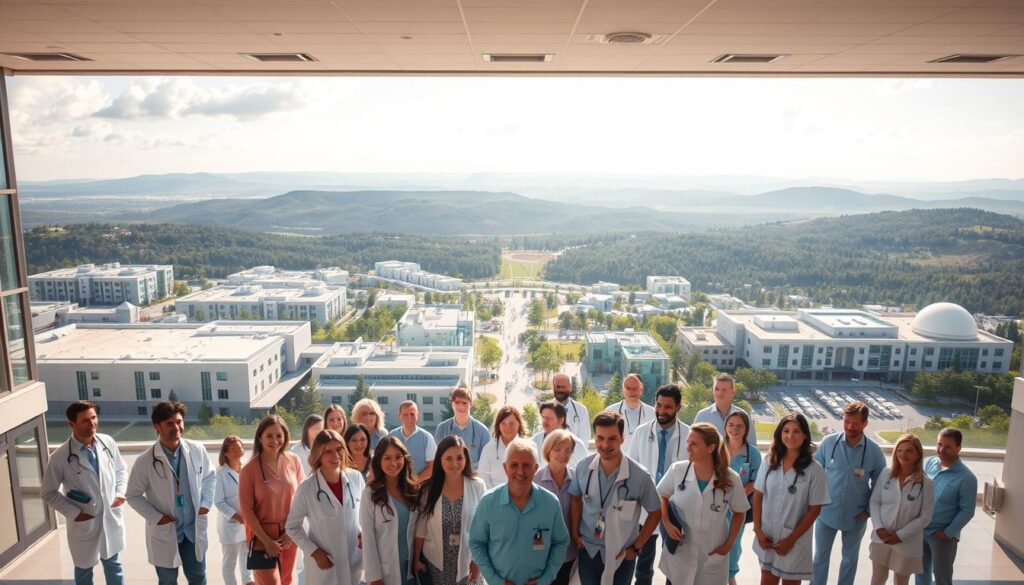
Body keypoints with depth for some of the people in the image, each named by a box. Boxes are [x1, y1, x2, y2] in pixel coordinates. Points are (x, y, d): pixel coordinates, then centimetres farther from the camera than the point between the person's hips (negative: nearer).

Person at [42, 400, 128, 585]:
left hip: (111, 518, 3)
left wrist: (120, 493, -6)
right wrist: (74, 513, -14)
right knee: (84, 569, 19)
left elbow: (121, 469, 7)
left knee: (113, 564, 22)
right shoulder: (60, 457, -19)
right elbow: (48, 493, -9)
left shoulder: (108, 442, -8)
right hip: (84, 524, -3)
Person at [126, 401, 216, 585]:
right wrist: (156, 518, -13)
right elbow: (133, 496, -5)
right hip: (164, 532, -2)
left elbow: (210, 476, 8)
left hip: (194, 528, 2)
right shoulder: (145, 461, -16)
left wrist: (206, 503, -3)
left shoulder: (197, 450, -8)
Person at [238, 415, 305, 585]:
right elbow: (247, 510, -11)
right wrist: (266, 541, -12)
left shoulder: (293, 461, -5)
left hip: (289, 535, 3)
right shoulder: (248, 470, -14)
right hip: (262, 536, -3)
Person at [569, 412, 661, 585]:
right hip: (588, 550, 2)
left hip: (621, 554, -2)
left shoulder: (640, 476, -19)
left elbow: (655, 513, -7)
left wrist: (636, 547, -5)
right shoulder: (583, 467, -11)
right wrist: (574, 533, 2)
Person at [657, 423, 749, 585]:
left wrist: (728, 545, -1)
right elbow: (662, 497, 5)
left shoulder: (731, 479, -12)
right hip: (679, 553, 0)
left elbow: (739, 512, 4)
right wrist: (667, 523, -8)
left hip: (713, 556, 0)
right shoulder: (677, 470, -13)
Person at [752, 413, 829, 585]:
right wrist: (758, 530, -4)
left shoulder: (814, 469, -12)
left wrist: (791, 539, -10)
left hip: (795, 539, -3)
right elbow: (758, 496, 3)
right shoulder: (769, 461, -3)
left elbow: (814, 509, -9)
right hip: (766, 536, 3)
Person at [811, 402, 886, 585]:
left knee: (850, 558, 20)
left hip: (855, 517, 0)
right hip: (826, 512, 0)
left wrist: (869, 509, -1)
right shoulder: (828, 442, -12)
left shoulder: (874, 451, -11)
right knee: (820, 556, 13)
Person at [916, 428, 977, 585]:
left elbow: (966, 511, -14)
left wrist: (948, 532, -14)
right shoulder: (928, 463, -4)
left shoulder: (966, 478, -17)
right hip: (919, 529, 4)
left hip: (942, 535, -4)